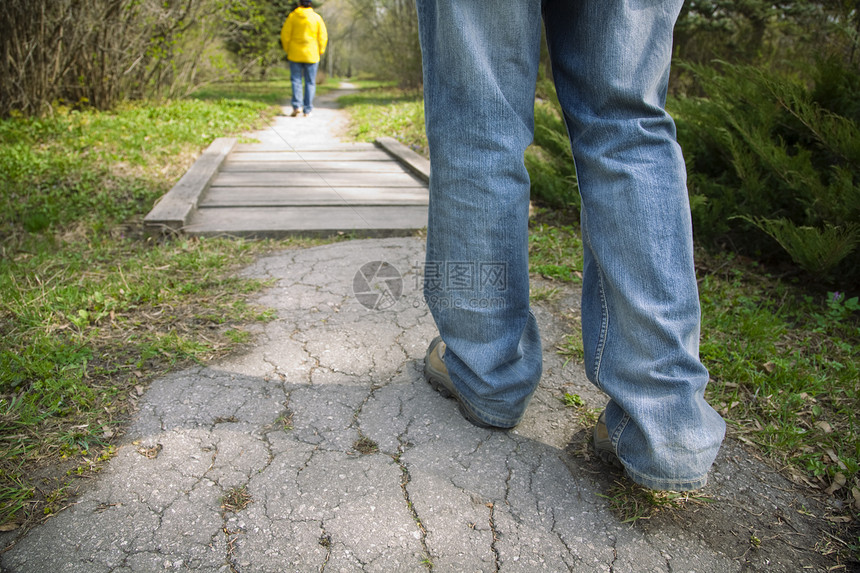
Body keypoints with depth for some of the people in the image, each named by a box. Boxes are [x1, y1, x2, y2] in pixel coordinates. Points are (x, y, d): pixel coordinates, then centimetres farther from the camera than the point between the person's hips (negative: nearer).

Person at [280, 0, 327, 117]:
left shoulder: (292, 16, -1)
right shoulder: (317, 17, 0)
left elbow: (285, 35, -2)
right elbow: (323, 37, -2)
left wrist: (287, 50, 9)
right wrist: (320, 52, 8)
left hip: (295, 54, 0)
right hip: (311, 55, 0)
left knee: (296, 80, 6)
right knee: (310, 82, 6)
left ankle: (297, 106, -11)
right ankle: (307, 110, 4)